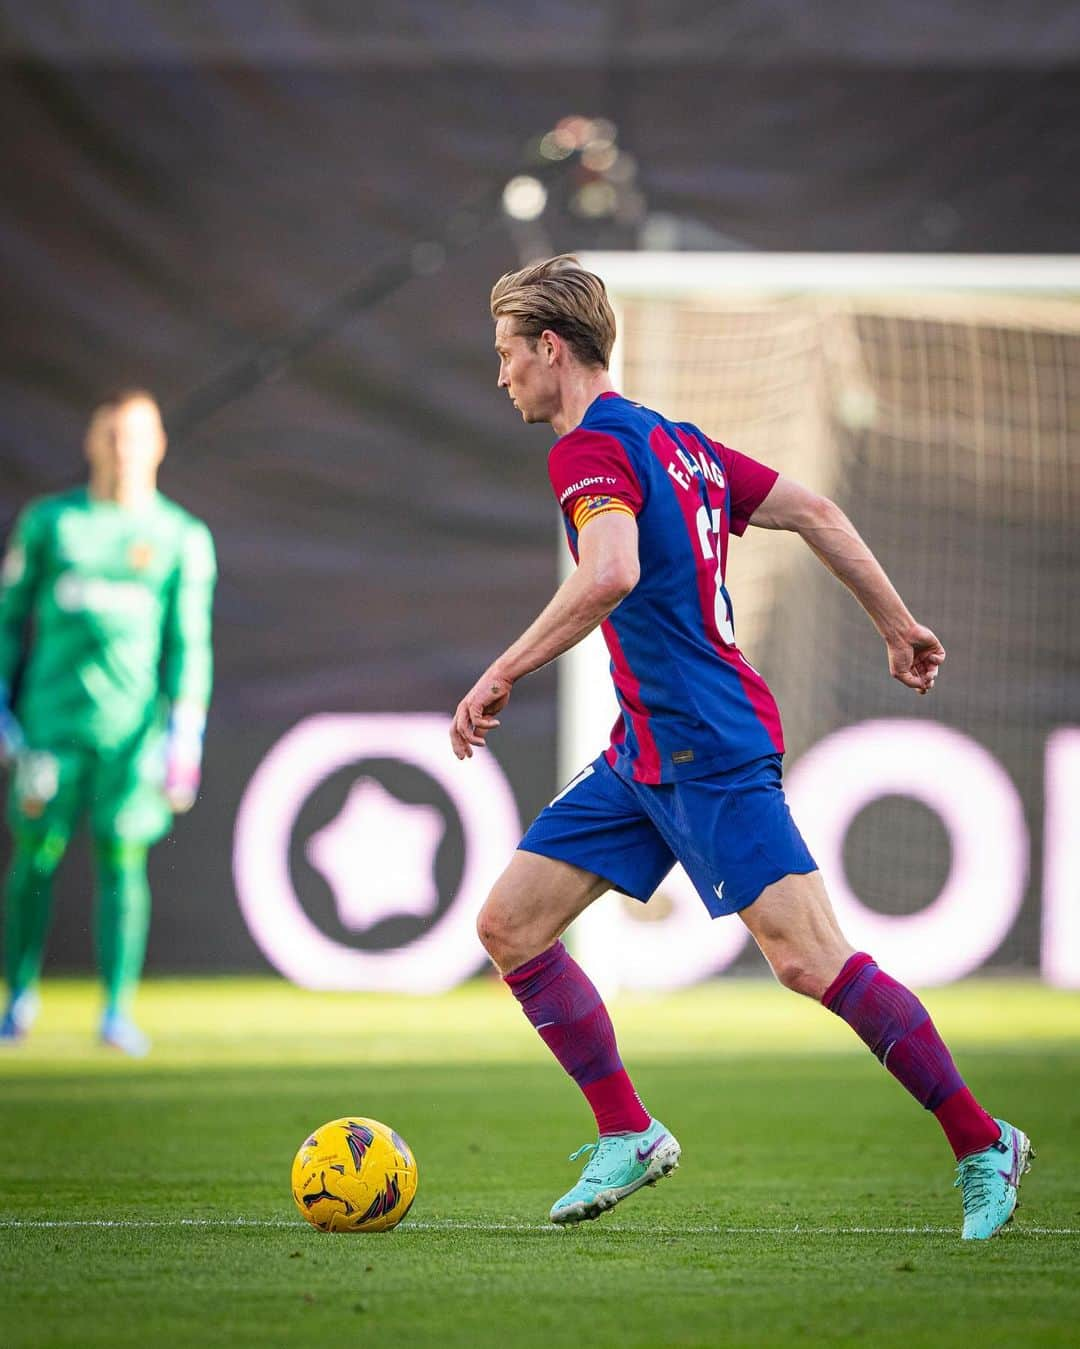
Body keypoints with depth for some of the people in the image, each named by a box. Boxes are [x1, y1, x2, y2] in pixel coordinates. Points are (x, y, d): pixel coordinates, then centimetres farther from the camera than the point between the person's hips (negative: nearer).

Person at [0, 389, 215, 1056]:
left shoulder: (182, 538, 6)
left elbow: (190, 642, 4)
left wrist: (185, 734, -3)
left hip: (135, 726, -1)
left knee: (122, 860, -4)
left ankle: (118, 1011, 0)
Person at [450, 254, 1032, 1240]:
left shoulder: (590, 449, -11)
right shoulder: (676, 443, 17)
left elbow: (611, 574, -30)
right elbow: (817, 513, 18)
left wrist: (503, 676, -24)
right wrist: (898, 625, 23)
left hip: (710, 751, -10)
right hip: (645, 756, 10)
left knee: (808, 958, -14)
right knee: (509, 926, 6)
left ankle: (983, 1145, -6)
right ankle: (628, 1138, 11)